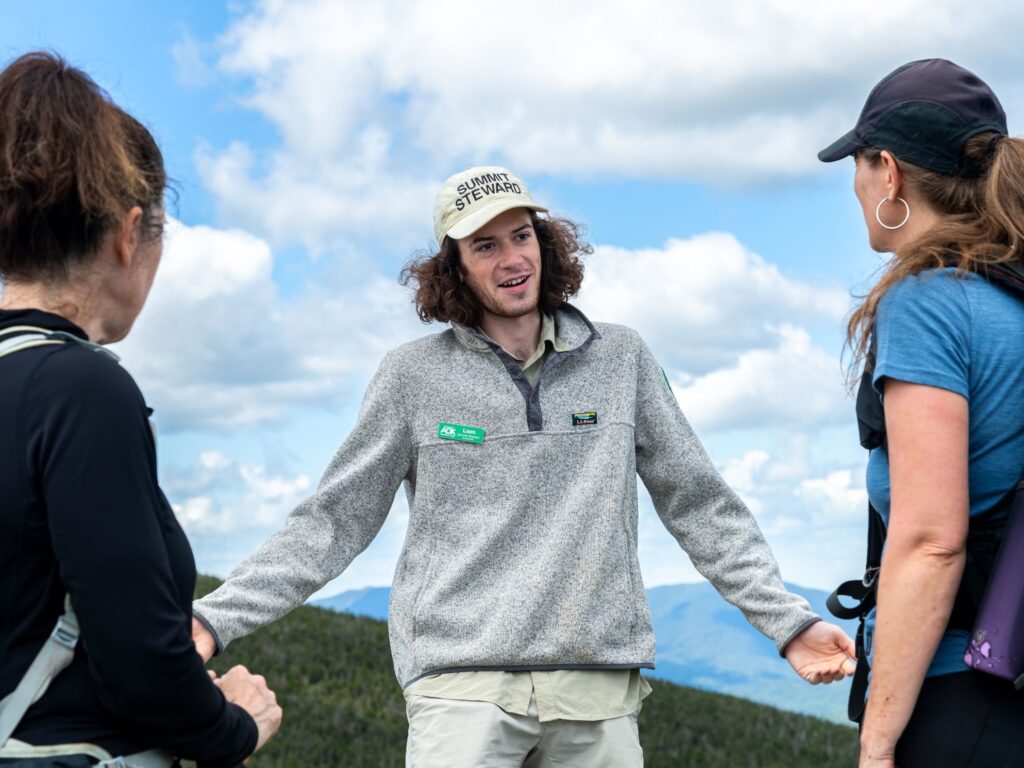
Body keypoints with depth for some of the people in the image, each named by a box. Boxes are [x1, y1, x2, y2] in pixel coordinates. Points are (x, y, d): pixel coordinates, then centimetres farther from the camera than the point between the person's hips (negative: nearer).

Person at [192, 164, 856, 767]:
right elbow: (332, 521, 8)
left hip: (599, 690, 2)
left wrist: (789, 621, 8)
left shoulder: (621, 360, 10)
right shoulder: (415, 376, 6)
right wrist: (216, 620, 0)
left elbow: (701, 506, 14)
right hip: (463, 682, -2)